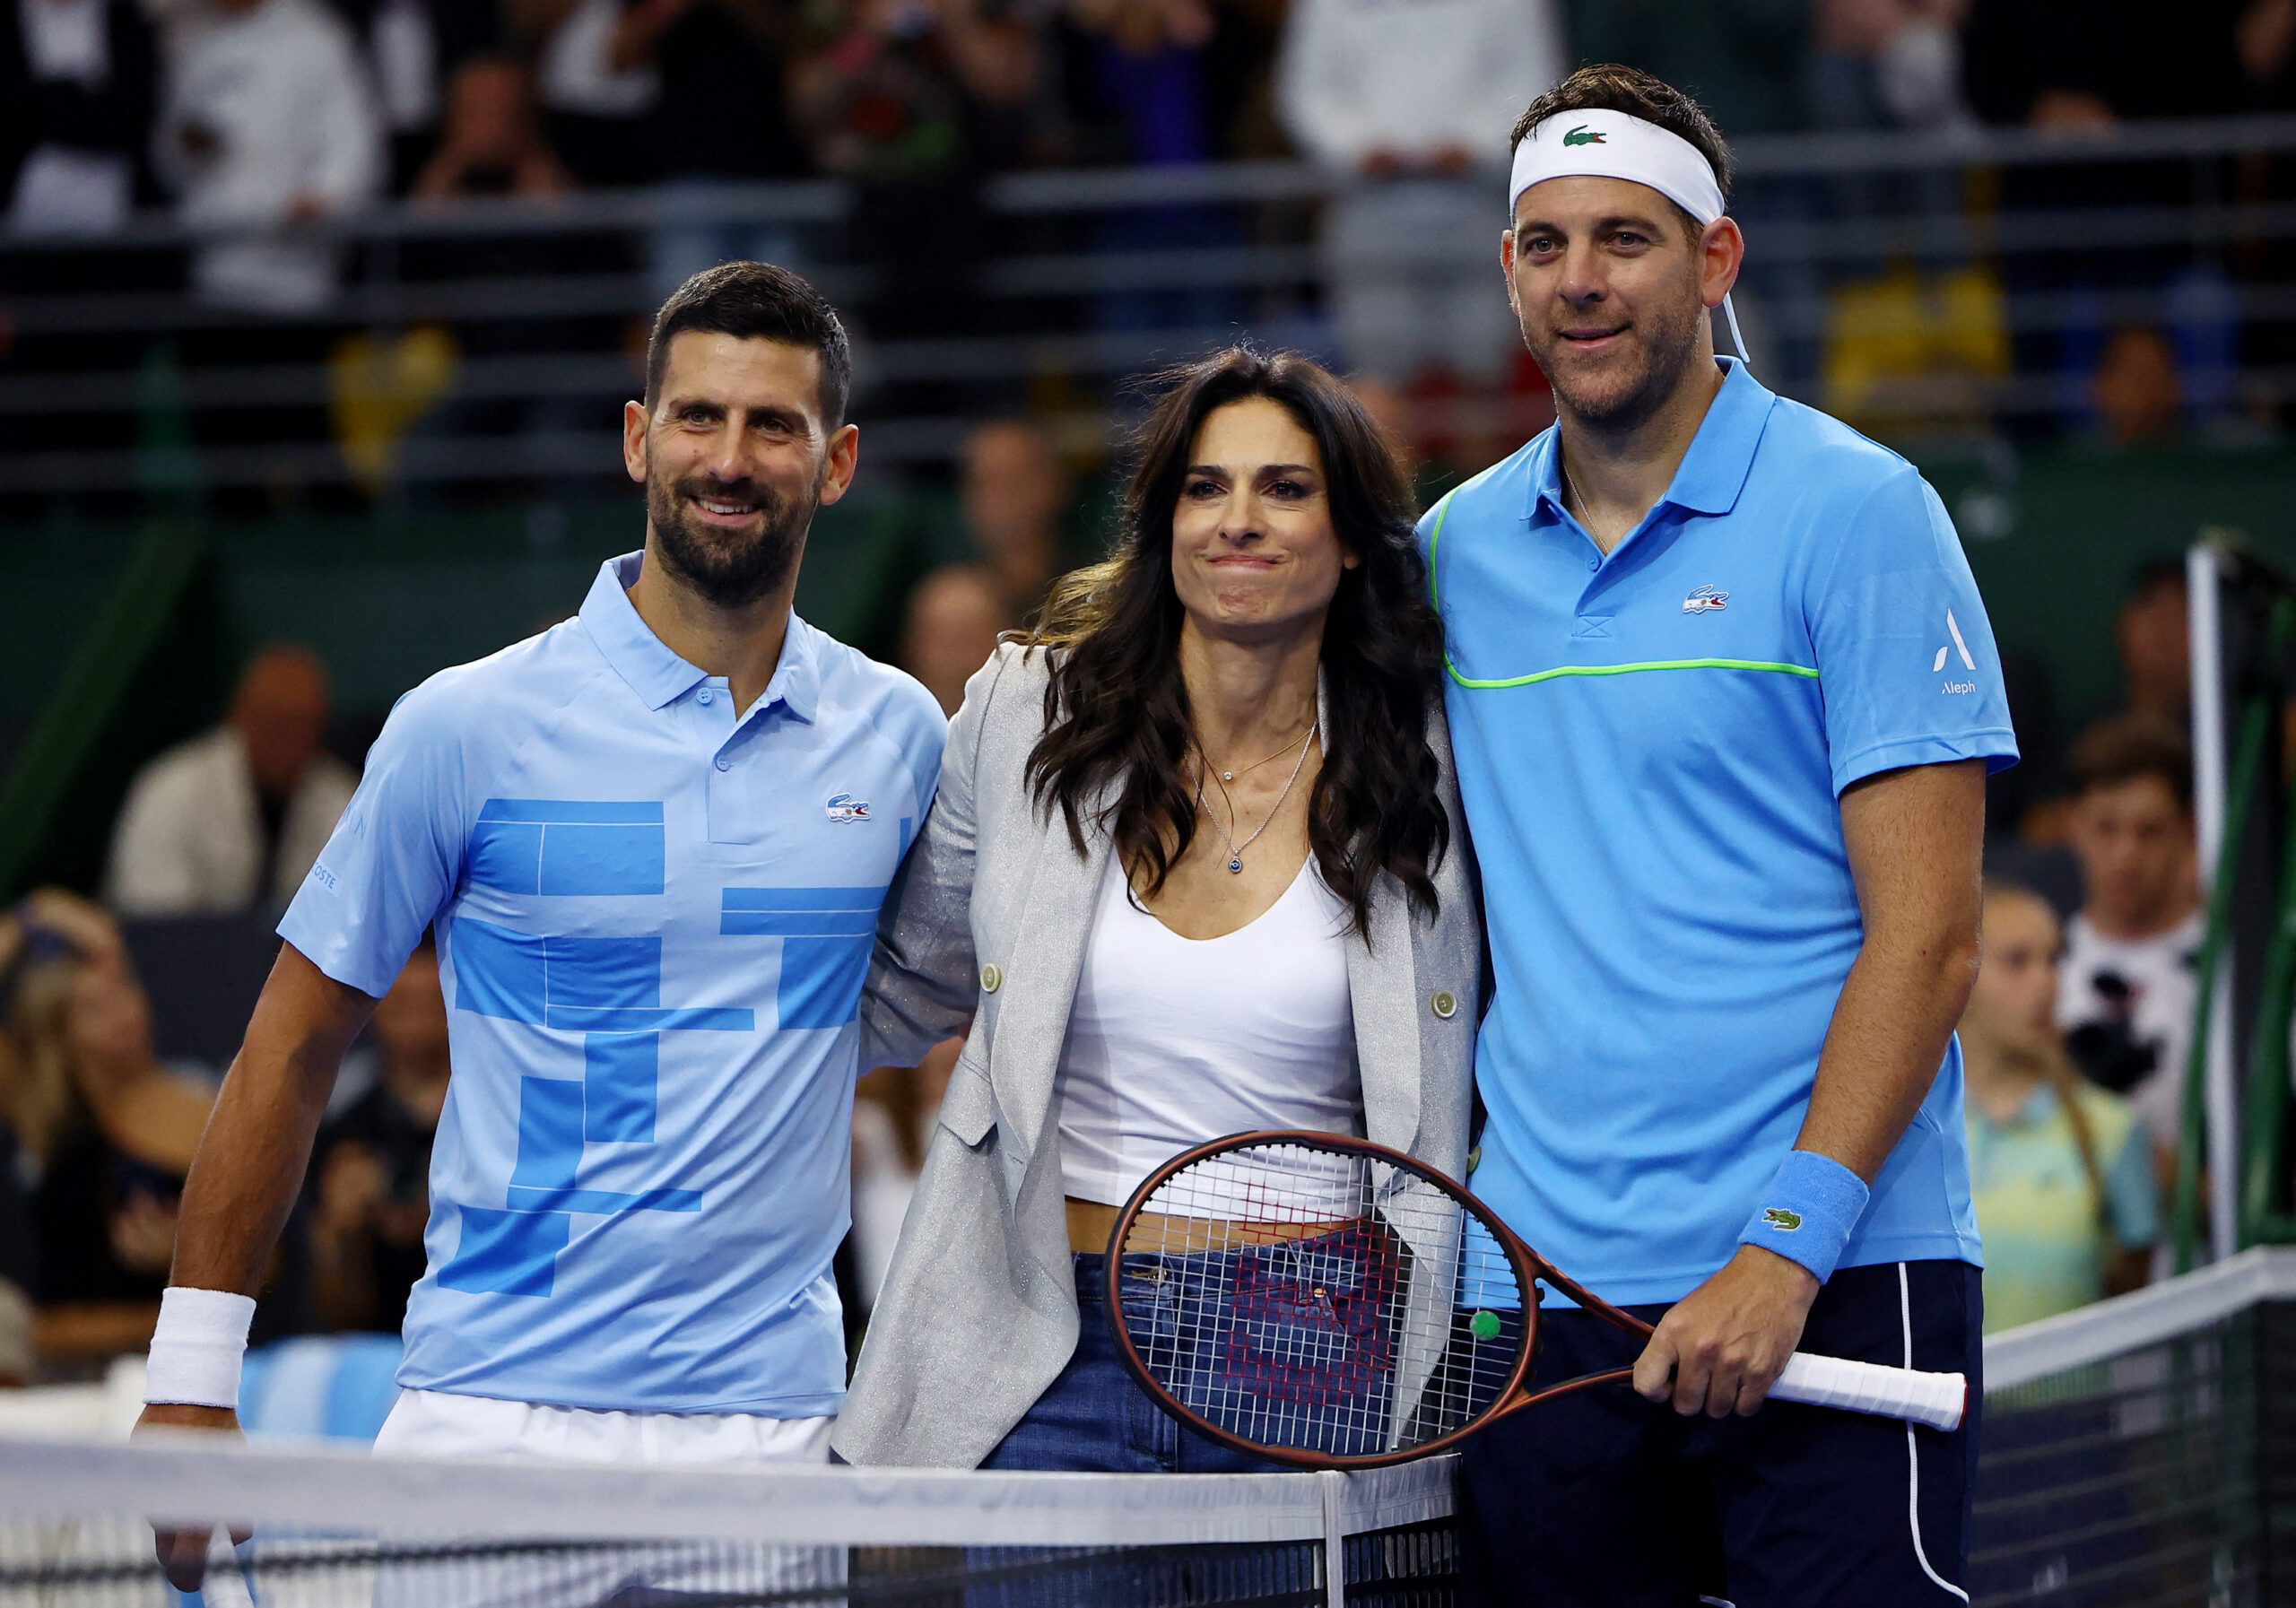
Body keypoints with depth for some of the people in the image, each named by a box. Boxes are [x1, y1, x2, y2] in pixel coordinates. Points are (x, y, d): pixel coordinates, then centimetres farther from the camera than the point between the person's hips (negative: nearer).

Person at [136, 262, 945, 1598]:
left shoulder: (901, 736, 7)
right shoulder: (471, 728, -3)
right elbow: (295, 1047, 3)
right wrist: (192, 1383, 0)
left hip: (773, 1425, 3)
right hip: (497, 1421, -2)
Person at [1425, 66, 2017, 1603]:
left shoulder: (1857, 512, -3)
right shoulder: (1456, 547, 12)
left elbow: (1927, 930, -8)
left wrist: (1786, 1247, -16)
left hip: (1828, 1287, -4)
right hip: (1541, 1293, 4)